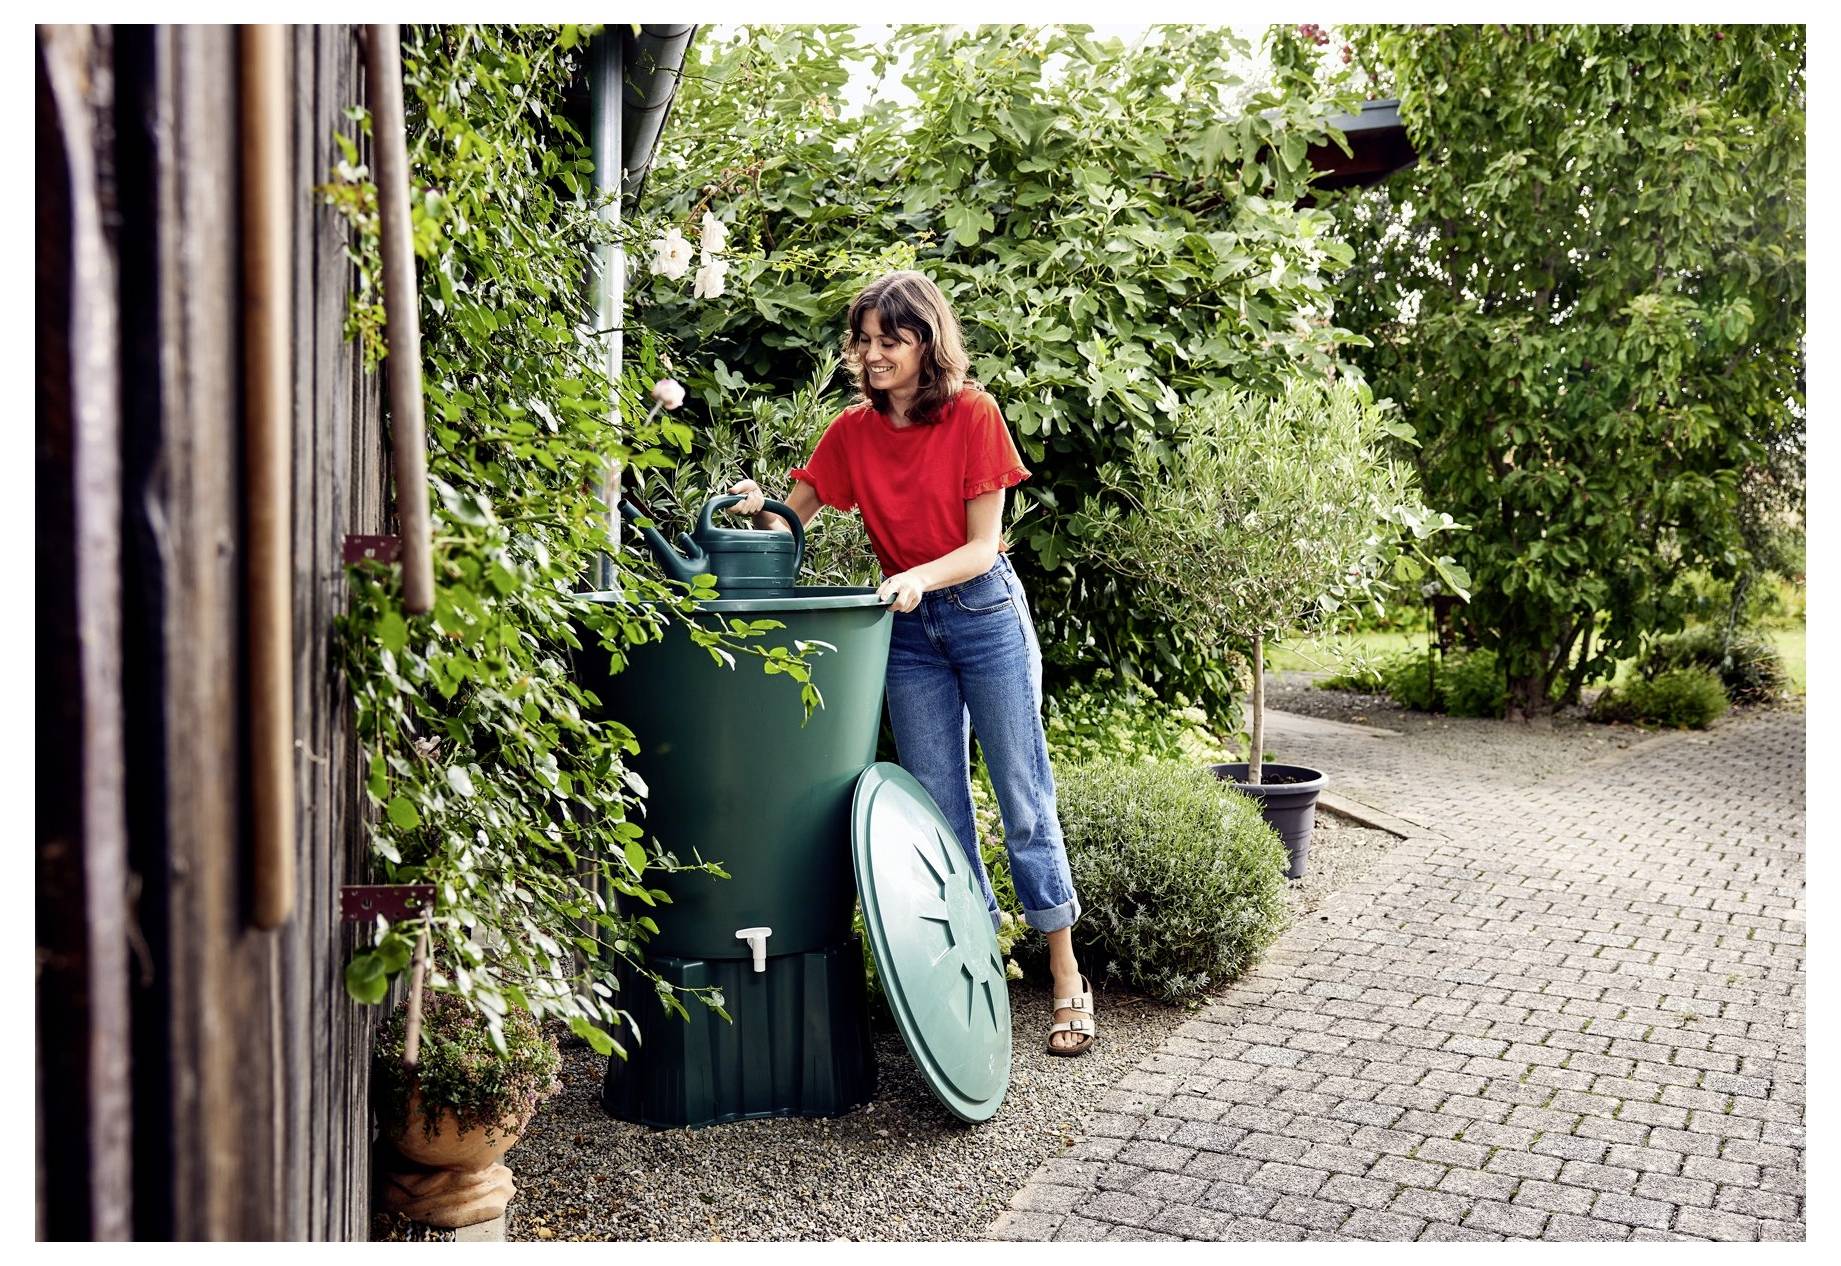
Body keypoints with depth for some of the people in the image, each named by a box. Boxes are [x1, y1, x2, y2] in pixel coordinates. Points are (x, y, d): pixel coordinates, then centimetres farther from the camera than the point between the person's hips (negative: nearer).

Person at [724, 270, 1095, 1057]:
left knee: (1024, 800, 0)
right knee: (937, 807, 6)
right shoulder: (853, 432, 0)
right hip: (908, 631, 4)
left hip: (985, 614, -4)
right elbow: (790, 519, 2)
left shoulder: (973, 416, -11)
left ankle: (1067, 981, 10)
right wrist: (758, 510, -20)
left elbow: (982, 547, -13)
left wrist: (920, 578, -31)